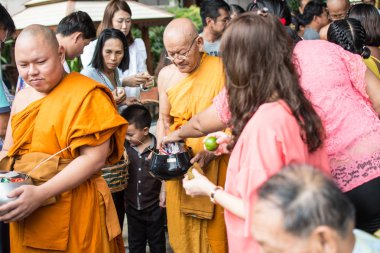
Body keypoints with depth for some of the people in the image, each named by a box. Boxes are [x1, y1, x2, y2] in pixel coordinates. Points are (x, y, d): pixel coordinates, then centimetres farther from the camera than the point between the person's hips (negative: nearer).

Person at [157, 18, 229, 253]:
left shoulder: (223, 69, -10)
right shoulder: (166, 75, 3)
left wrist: (211, 151, -19)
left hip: (216, 165, -3)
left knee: (215, 232, 3)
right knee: (183, 234, 10)